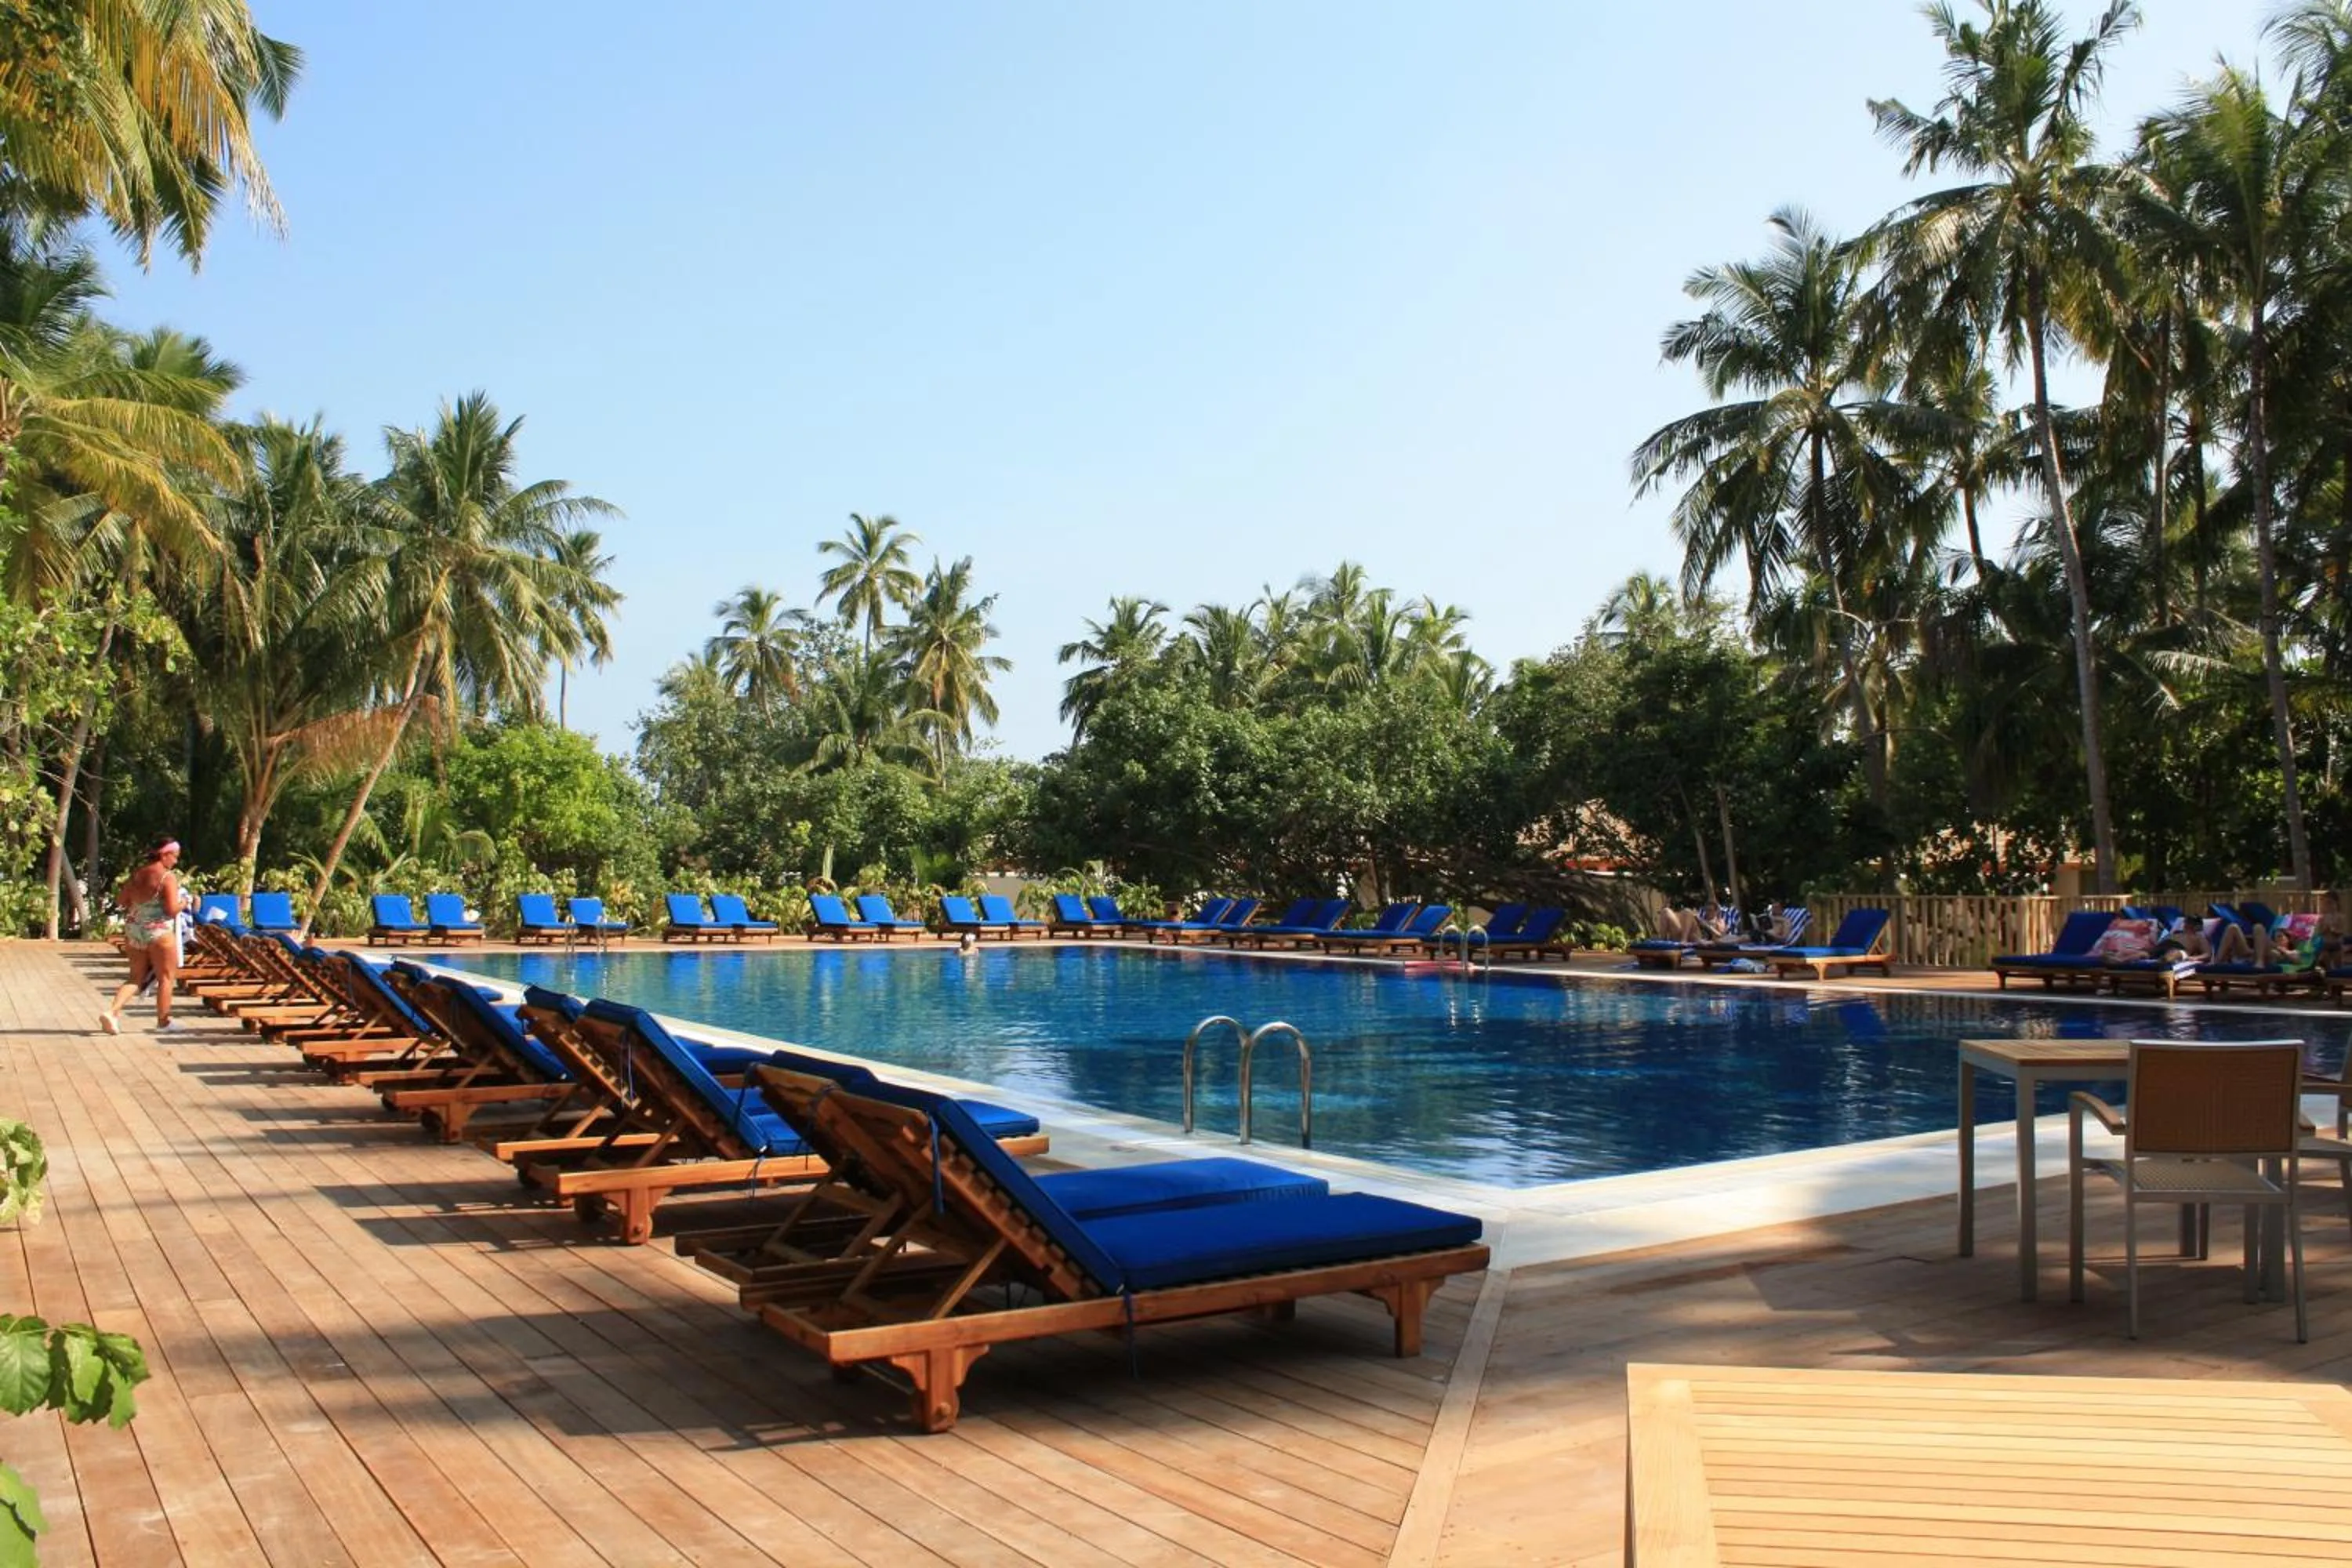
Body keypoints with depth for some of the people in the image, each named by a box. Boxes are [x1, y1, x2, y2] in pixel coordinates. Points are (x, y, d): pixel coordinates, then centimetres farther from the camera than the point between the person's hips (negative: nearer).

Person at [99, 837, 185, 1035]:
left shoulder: (137, 873, 7)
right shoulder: (168, 878, -14)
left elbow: (120, 900, 13)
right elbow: (172, 910, -18)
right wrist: (183, 903, 1)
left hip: (133, 930, 7)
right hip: (158, 931, -7)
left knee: (136, 977, 16)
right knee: (166, 977, 8)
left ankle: (112, 1011, -2)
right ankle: (163, 1022, 14)